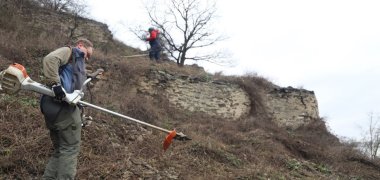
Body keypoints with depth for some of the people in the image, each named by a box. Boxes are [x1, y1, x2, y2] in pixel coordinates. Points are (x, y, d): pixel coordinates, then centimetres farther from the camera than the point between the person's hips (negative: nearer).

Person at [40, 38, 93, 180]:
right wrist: (55, 84, -25)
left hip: (51, 109, 9)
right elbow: (50, 59, -17)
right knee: (71, 148, -3)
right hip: (63, 107, -9)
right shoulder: (70, 51, 4)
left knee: (60, 151, 14)